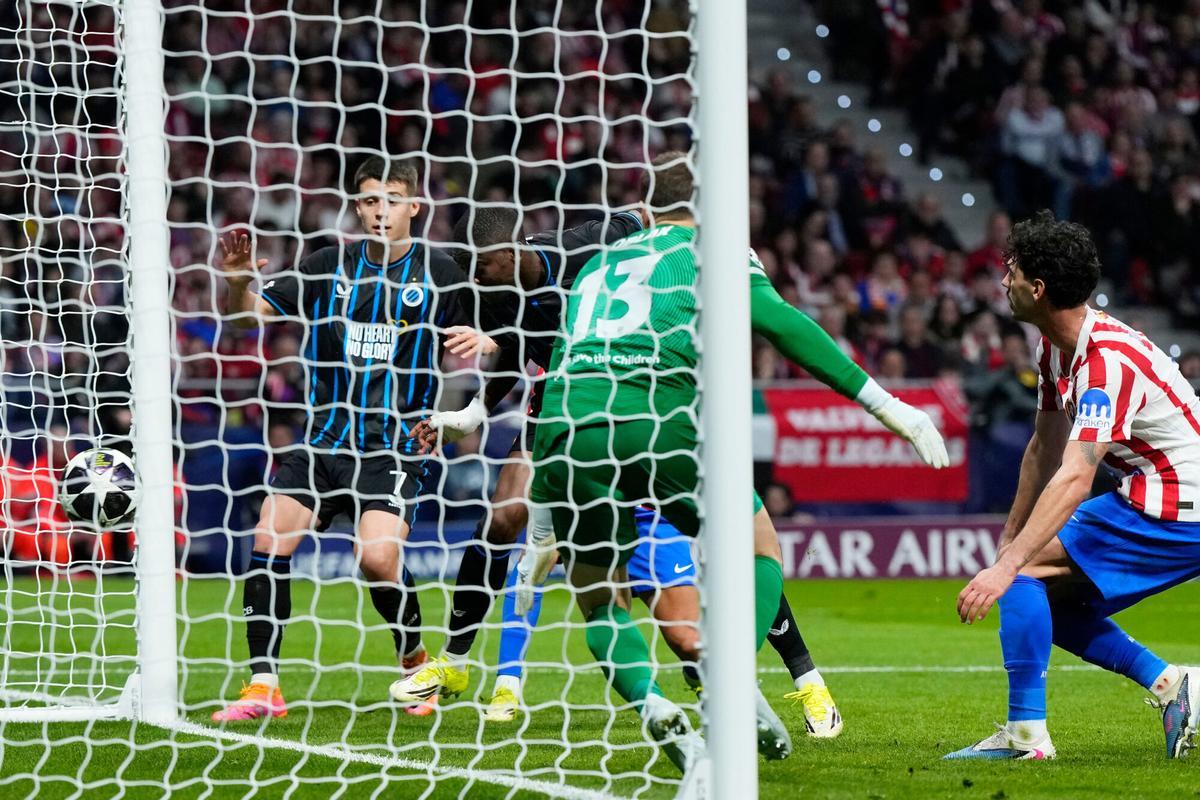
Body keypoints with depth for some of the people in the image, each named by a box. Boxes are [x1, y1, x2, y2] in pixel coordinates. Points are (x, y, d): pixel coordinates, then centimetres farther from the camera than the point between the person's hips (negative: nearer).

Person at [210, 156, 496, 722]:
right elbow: (251, 316, 8)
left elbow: (472, 345, 10)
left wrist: (480, 344, -14)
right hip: (324, 437, 3)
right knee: (267, 540, -12)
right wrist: (238, 281, -13)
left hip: (394, 446, -3)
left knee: (377, 556, -22)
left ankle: (416, 661, 6)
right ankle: (264, 686, -4)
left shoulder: (439, 273, 2)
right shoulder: (330, 267, 8)